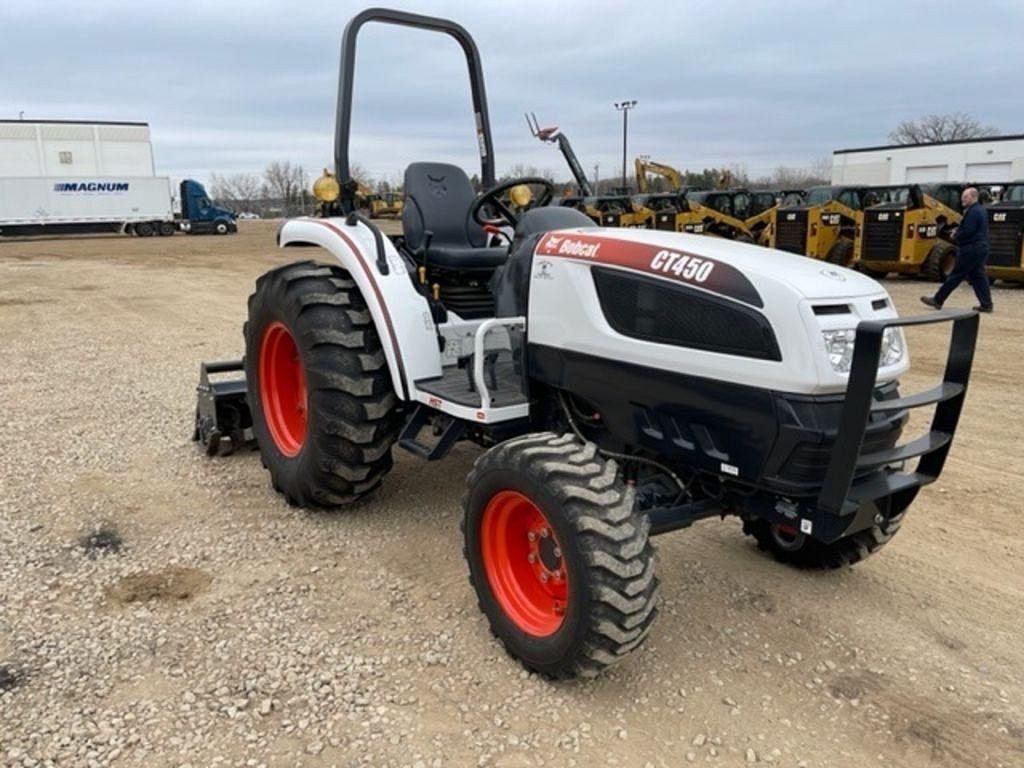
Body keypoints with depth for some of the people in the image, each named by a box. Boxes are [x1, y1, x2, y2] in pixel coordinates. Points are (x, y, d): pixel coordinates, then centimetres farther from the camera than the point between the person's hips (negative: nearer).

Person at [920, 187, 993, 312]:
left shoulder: (973, 212, -16)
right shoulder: (981, 211, 17)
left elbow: (967, 232, -22)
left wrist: (956, 237, -4)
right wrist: (957, 232, 8)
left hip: (970, 250, -10)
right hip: (981, 249, 10)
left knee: (955, 276, -4)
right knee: (978, 276, 10)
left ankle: (937, 300, 1)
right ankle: (986, 304, 9)